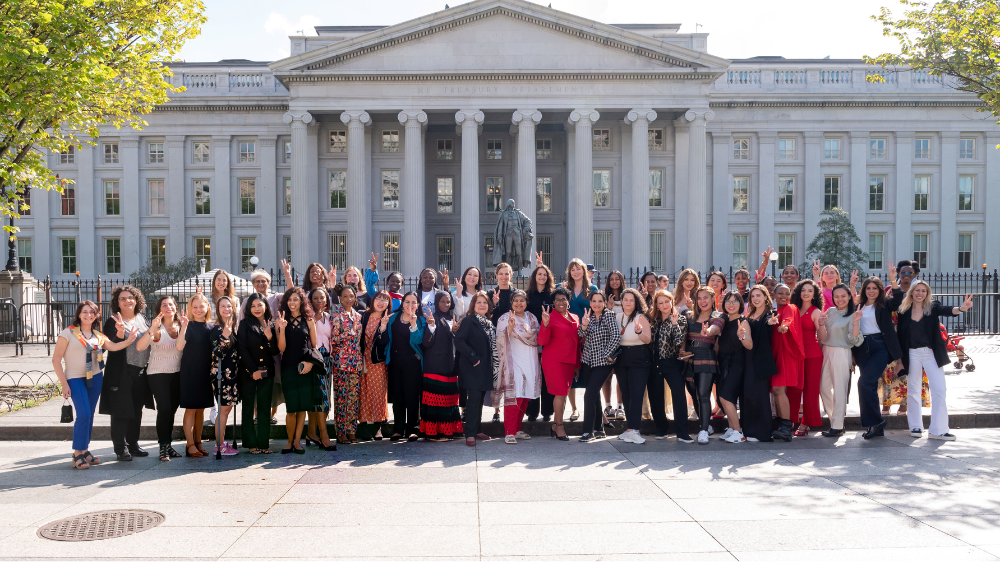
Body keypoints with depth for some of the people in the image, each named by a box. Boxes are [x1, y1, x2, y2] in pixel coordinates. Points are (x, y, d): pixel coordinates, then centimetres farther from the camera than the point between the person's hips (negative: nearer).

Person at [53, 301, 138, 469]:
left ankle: (84, 450, 22)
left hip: (95, 378, 5)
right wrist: (64, 383, -11)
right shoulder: (68, 333, -5)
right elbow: (56, 359, -6)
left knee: (89, 415, 10)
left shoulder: (98, 335, 8)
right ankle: (77, 454, -5)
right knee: (84, 414, -15)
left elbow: (113, 346, -9)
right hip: (75, 379, -5)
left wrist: (128, 341, -29)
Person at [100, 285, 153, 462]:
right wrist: (120, 332, -31)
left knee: (136, 410, 13)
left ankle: (133, 445, 24)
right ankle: (121, 448, 7)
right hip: (121, 373, -6)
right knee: (121, 411, -2)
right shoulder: (113, 322, -6)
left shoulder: (141, 319, 11)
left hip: (140, 372, 6)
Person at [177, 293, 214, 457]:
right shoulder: (188, 325, -7)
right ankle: (190, 445, 4)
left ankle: (198, 442, 19)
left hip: (205, 373, 5)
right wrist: (184, 327, -31)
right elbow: (179, 346, -22)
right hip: (190, 372, -5)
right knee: (190, 408, -2)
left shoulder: (211, 327, 7)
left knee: (201, 408, 11)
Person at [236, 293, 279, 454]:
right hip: (248, 372, -2)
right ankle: (251, 443, 9)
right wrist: (252, 370, -11)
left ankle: (264, 442, 10)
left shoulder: (271, 325, 8)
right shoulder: (245, 325, 0)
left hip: (267, 372, 3)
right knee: (248, 408, 2)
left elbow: (275, 351, 6)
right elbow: (242, 349, -5)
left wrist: (270, 337, -12)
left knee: (264, 408, 4)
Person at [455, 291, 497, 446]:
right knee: (474, 398, -11)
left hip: (485, 368, 7)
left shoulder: (489, 323, 15)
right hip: (472, 368, -7)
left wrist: (495, 363, 9)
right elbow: (459, 341, -17)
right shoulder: (468, 321, -7)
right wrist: (473, 357, -17)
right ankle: (470, 434, -9)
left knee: (480, 399, 11)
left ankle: (476, 430, 20)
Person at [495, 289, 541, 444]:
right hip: (514, 362, -6)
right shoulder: (505, 319, -1)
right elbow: (501, 340, -12)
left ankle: (517, 429, 20)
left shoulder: (532, 318, 15)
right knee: (514, 396, -13)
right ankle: (509, 432, -9)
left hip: (530, 362, 6)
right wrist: (510, 328, -27)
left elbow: (538, 338, 16)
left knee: (525, 397, 8)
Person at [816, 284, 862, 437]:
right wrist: (821, 324, -9)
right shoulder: (830, 311, 10)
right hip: (826, 352, 7)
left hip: (841, 354, -7)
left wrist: (855, 323, -28)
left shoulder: (852, 316, -7)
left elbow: (855, 341, -15)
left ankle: (837, 426, 3)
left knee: (839, 390, -3)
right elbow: (822, 338, 10)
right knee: (824, 389, 11)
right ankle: (834, 420, 24)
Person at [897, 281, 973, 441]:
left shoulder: (932, 307, -1)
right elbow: (900, 336, 4)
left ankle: (938, 429, 1)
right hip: (912, 354, 0)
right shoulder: (904, 311, 0)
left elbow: (946, 310, -22)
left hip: (931, 353, 0)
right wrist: (899, 358, 3)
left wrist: (961, 308, -45)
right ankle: (915, 426, 21)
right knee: (913, 390, 8)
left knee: (939, 389, -4)